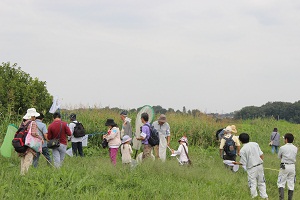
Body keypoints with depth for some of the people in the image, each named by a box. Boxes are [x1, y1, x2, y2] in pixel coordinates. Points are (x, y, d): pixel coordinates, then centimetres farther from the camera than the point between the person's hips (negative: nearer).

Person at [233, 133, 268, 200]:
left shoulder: (242, 150, -12)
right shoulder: (255, 144, 1)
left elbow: (243, 163, -9)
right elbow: (261, 155, 1)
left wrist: (237, 163, 8)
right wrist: (261, 162, 13)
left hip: (251, 168, -4)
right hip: (259, 165, 5)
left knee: (252, 184, 7)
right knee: (261, 182, 16)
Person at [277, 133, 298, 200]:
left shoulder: (282, 148, -10)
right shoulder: (295, 148, 2)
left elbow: (279, 157, 3)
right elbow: (294, 156, 12)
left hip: (284, 167, -4)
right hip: (292, 166, 4)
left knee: (281, 183, 2)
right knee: (291, 184, 9)